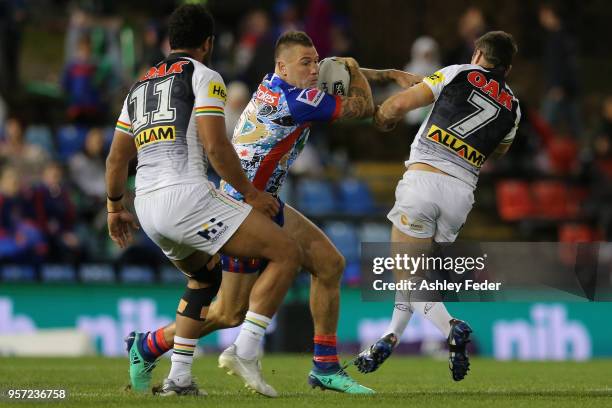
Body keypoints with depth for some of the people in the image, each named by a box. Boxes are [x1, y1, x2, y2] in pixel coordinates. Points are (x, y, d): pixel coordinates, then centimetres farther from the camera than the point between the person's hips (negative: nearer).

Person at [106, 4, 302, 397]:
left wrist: (115, 207, 38)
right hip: (187, 195, -8)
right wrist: (251, 193, -1)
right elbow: (215, 147, -10)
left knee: (206, 277, 30)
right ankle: (245, 350, -16)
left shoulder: (140, 86, 23)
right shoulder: (203, 76, 1)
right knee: (286, 253, -5)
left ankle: (178, 378, 21)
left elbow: (117, 158, 25)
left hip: (148, 204, 8)